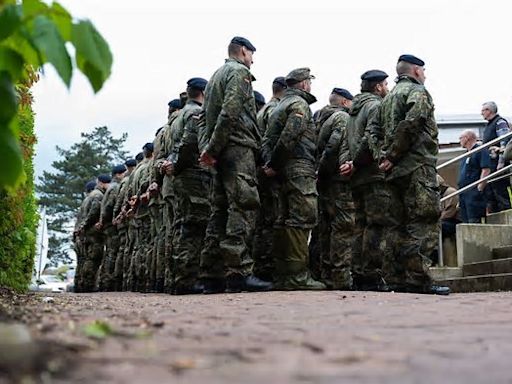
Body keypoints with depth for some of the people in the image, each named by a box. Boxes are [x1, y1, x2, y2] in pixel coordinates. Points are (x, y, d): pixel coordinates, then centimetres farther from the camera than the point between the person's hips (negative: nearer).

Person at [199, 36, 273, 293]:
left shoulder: (215, 76, 27)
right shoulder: (239, 72, -1)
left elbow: (205, 119, 18)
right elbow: (230, 111, -15)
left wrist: (206, 149, 6)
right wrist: (212, 148, -15)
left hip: (221, 153, 9)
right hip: (237, 147, -9)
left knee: (221, 212, 7)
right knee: (242, 207, -14)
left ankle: (212, 276, 6)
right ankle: (238, 272, -22)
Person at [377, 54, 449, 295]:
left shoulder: (389, 97, 24)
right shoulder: (418, 91, -1)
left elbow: (379, 132, 17)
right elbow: (411, 123, -17)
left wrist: (385, 157, 7)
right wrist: (393, 156, -14)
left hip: (395, 170, 8)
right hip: (418, 166, -8)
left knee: (401, 223, 10)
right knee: (424, 222, -9)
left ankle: (398, 279, 9)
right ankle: (418, 279, -14)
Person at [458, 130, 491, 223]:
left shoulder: (481, 151, -4)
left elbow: (486, 170, -15)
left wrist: (479, 188, -19)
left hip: (474, 193, -9)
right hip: (464, 193, 9)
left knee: (474, 222, -15)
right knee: (465, 221, 7)